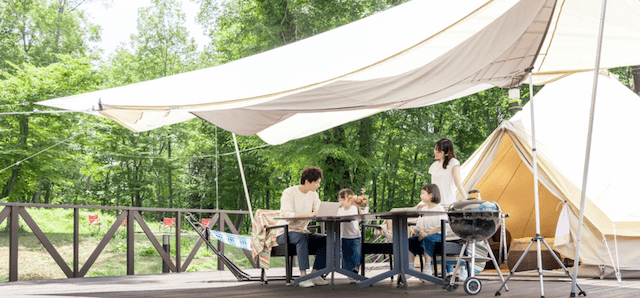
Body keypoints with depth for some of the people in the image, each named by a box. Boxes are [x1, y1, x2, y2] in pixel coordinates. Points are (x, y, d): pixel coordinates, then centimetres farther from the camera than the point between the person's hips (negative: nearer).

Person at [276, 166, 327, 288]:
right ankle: (303, 276, -38)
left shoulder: (313, 195, 9)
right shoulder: (289, 193, -13)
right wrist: (308, 214, -41)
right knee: (302, 237, -38)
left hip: (302, 231, 7)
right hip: (284, 233, -7)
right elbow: (286, 214, -28)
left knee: (326, 239, -16)